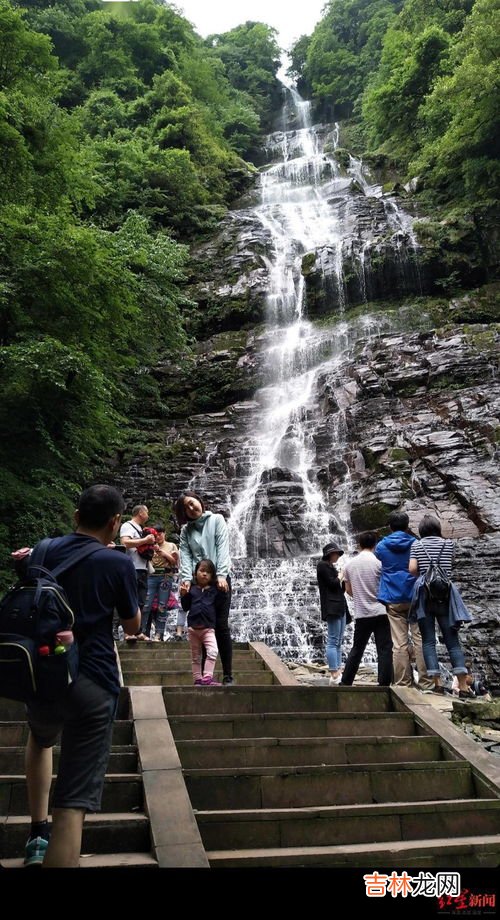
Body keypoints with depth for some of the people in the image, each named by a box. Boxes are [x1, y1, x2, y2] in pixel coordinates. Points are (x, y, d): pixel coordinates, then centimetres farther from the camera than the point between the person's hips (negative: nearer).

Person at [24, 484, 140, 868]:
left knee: (41, 739, 37)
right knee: (73, 802, -2)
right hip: (94, 685, -5)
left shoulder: (45, 551, 5)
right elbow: (132, 626, 4)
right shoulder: (118, 563, -9)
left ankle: (37, 832, 33)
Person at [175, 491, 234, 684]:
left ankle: (228, 675, -1)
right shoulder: (186, 530, 14)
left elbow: (223, 547, -5)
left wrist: (221, 575, -17)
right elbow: (185, 556, 3)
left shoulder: (216, 520, 6)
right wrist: (186, 578, -15)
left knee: (221, 626, -5)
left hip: (219, 579, -3)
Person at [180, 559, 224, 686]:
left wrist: (221, 591, -8)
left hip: (208, 627, -1)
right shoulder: (192, 589, 5)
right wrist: (184, 595, -8)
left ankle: (207, 677, -18)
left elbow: (219, 605, 1)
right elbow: (185, 607, 7)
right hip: (193, 627, 1)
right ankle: (197, 679, 18)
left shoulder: (214, 590, 6)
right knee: (195, 656, 10)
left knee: (213, 651, -21)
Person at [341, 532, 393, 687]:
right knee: (384, 650, 0)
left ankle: (345, 682, 18)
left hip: (361, 614, 4)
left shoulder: (350, 564, 6)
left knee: (357, 649, 15)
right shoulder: (379, 562, -7)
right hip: (380, 612, -4)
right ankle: (384, 684, -4)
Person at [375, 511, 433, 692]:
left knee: (399, 644, 2)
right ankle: (426, 682, 1)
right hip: (416, 597, 0)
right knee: (420, 640, 2)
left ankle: (402, 684, 3)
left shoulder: (381, 546, 4)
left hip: (393, 600, 0)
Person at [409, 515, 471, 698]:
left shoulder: (416, 545, 3)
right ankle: (463, 686, -5)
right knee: (452, 641, 2)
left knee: (428, 641, 4)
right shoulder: (449, 544, 7)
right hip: (445, 596, 1)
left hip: (424, 596, 0)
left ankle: (437, 683, -4)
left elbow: (412, 569, -6)